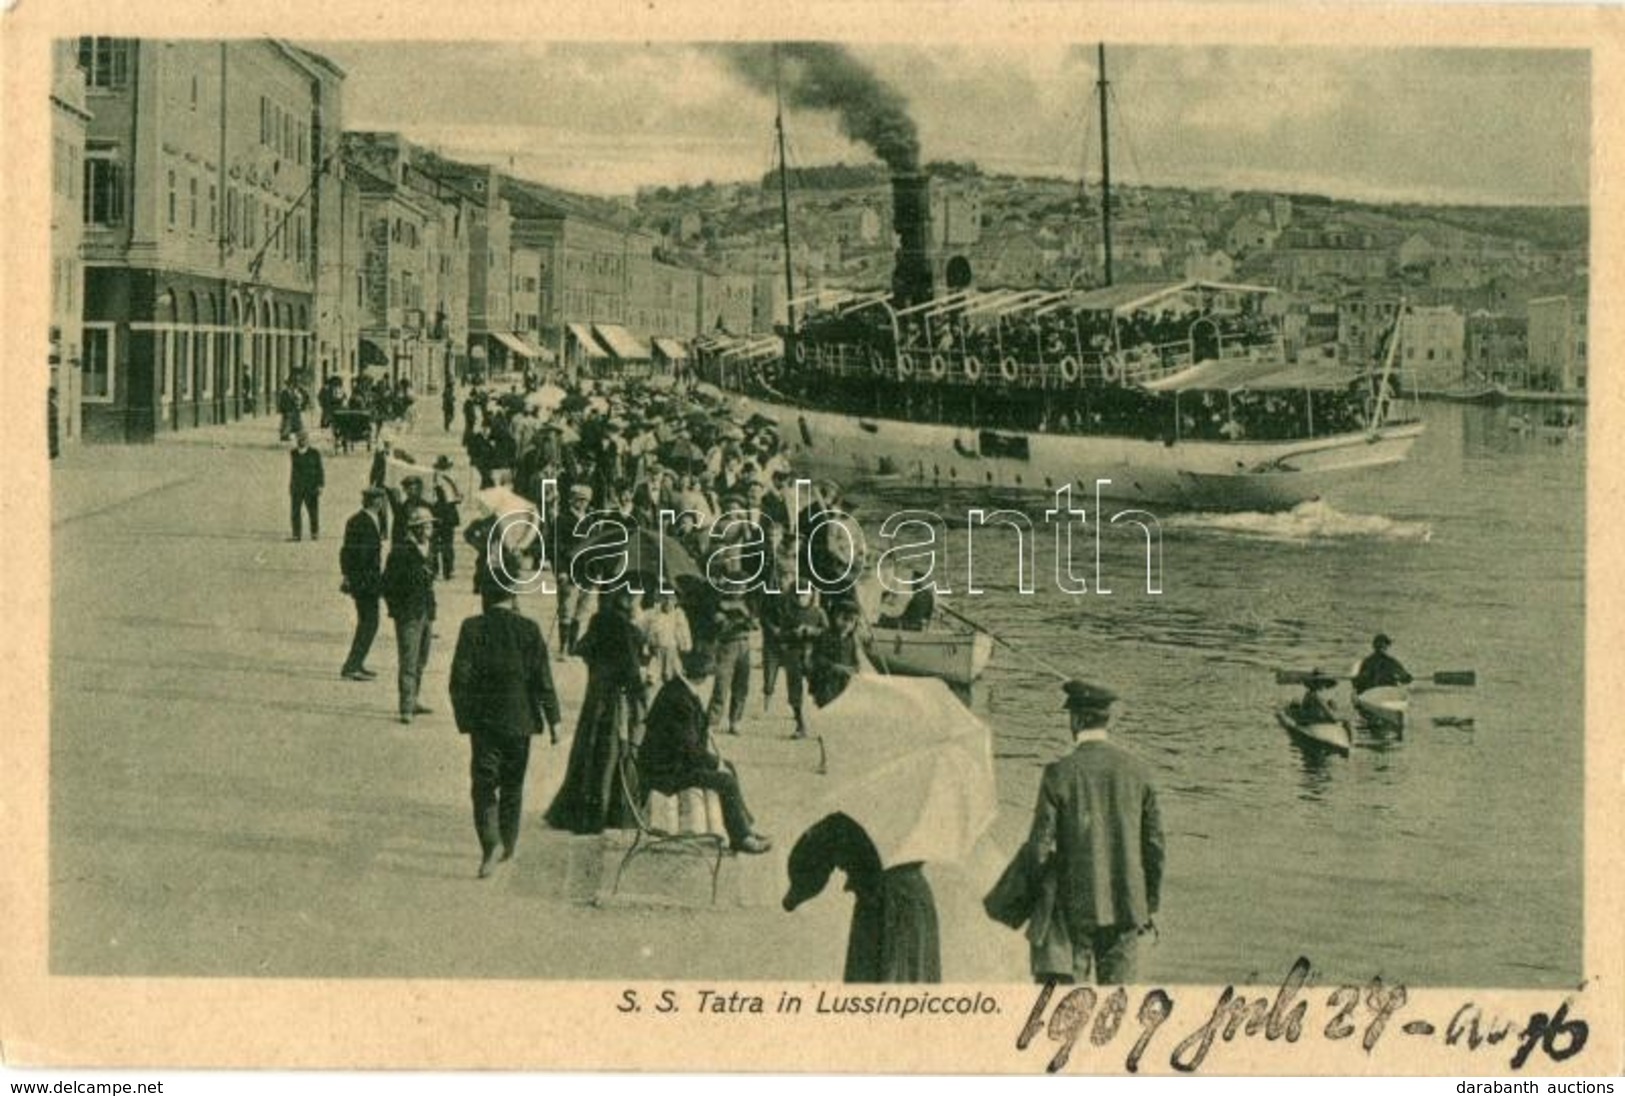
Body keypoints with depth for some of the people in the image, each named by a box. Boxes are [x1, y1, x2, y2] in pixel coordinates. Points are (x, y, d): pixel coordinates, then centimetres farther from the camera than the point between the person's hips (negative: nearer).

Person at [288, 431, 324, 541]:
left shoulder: (315, 454, -4)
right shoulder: (293, 454, 6)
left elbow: (319, 470, -2)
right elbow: (293, 470, 14)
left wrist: (320, 485, -9)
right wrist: (290, 486, 15)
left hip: (311, 487, -3)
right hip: (296, 487, 3)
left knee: (313, 510, 3)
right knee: (294, 511, -3)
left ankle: (314, 533, 20)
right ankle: (296, 535, 0)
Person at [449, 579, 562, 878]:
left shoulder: (472, 628, -6)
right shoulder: (529, 630, -4)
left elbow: (460, 678, -7)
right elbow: (543, 680, -2)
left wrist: (463, 716, 4)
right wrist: (552, 720, 4)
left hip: (484, 719, -1)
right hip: (519, 719, 1)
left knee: (483, 785, 1)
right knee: (512, 784, 16)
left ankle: (489, 847, -16)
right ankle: (509, 844, 26)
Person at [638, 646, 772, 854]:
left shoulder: (680, 688, 4)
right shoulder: (679, 699, -27)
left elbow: (698, 727, 20)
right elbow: (689, 749, -24)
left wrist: (708, 746, 6)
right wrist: (716, 763, -11)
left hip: (673, 757, 11)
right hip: (665, 770, -11)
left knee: (729, 769, 16)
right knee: (726, 781, -12)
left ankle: (746, 826, 22)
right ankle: (741, 837, 1)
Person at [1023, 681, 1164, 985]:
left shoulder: (1060, 772, -9)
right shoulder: (1136, 770, 2)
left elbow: (1040, 845, -9)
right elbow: (1154, 843, 7)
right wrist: (1151, 903, 16)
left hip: (1075, 905, -3)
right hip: (1127, 904, 4)